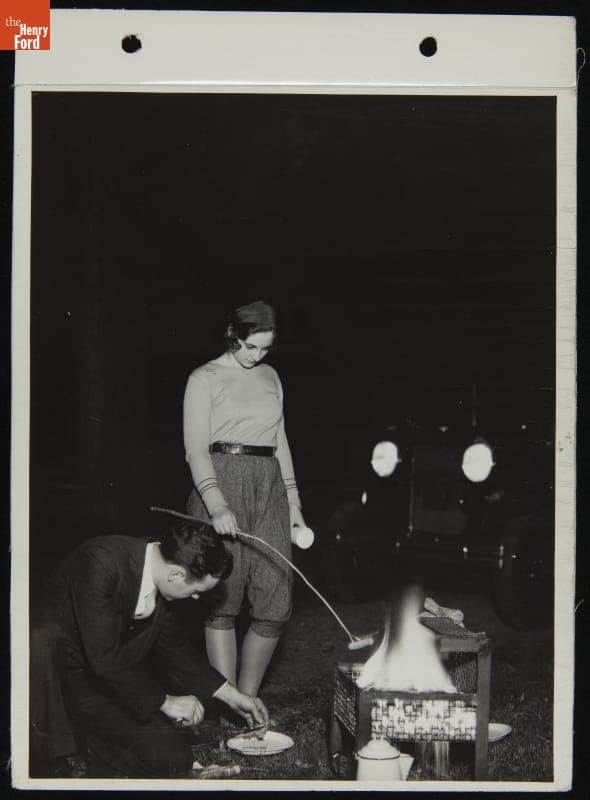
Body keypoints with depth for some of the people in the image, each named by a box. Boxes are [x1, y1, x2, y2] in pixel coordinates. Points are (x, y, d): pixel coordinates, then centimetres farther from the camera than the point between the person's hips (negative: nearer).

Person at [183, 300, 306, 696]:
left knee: (276, 603, -2)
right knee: (223, 601, -5)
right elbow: (197, 448, -8)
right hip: (222, 482, -5)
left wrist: (293, 500, 16)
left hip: (269, 485, 5)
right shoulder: (205, 378, 0)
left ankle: (248, 698, 9)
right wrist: (217, 505, -22)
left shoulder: (270, 376, 17)